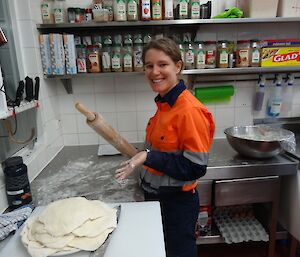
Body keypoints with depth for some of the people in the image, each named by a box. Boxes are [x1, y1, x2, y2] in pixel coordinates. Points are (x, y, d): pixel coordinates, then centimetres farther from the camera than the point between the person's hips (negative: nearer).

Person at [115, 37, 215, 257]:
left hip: (177, 203, -8)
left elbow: (196, 167, -23)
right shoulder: (164, 104, 0)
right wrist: (140, 159, 4)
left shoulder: (190, 111, -24)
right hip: (156, 197, 8)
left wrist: (148, 157, -27)